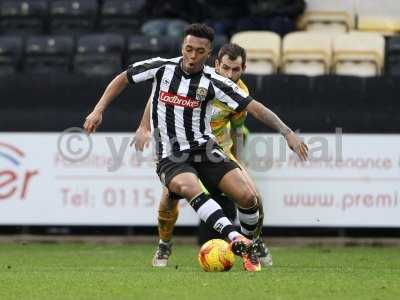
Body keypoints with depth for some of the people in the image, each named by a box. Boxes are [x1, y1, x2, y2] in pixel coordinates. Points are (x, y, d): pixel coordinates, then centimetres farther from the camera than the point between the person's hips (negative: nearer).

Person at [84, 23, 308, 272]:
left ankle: (253, 249, 10)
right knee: (189, 187, -36)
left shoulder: (213, 81, -5)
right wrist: (99, 110, 4)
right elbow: (122, 79, 12)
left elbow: (255, 108, -8)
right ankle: (237, 240, -45)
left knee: (246, 196, -17)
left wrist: (288, 133, -17)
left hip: (205, 149, 1)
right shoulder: (161, 67, -2)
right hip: (170, 156, -1)